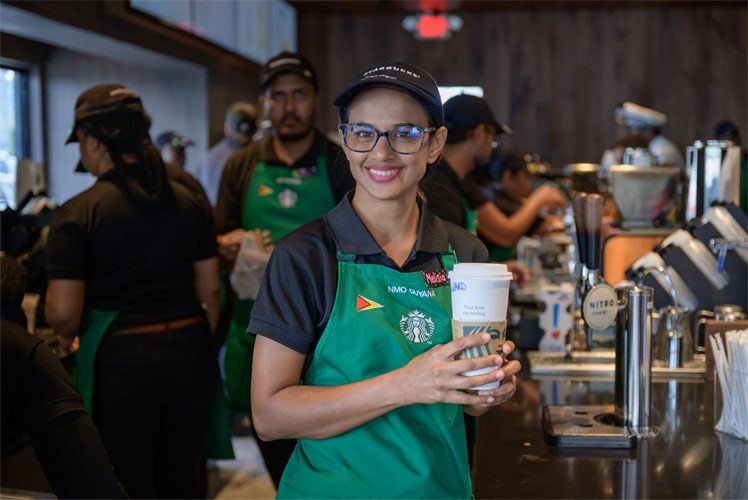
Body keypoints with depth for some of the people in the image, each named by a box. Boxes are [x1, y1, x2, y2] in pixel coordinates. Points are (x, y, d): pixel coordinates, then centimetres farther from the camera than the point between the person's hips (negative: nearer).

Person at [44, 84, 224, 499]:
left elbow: (63, 313, -14)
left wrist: (68, 335, 8)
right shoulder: (188, 202, 4)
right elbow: (210, 289, 8)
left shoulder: (78, 213, -12)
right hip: (189, 351, 5)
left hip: (120, 360, -4)